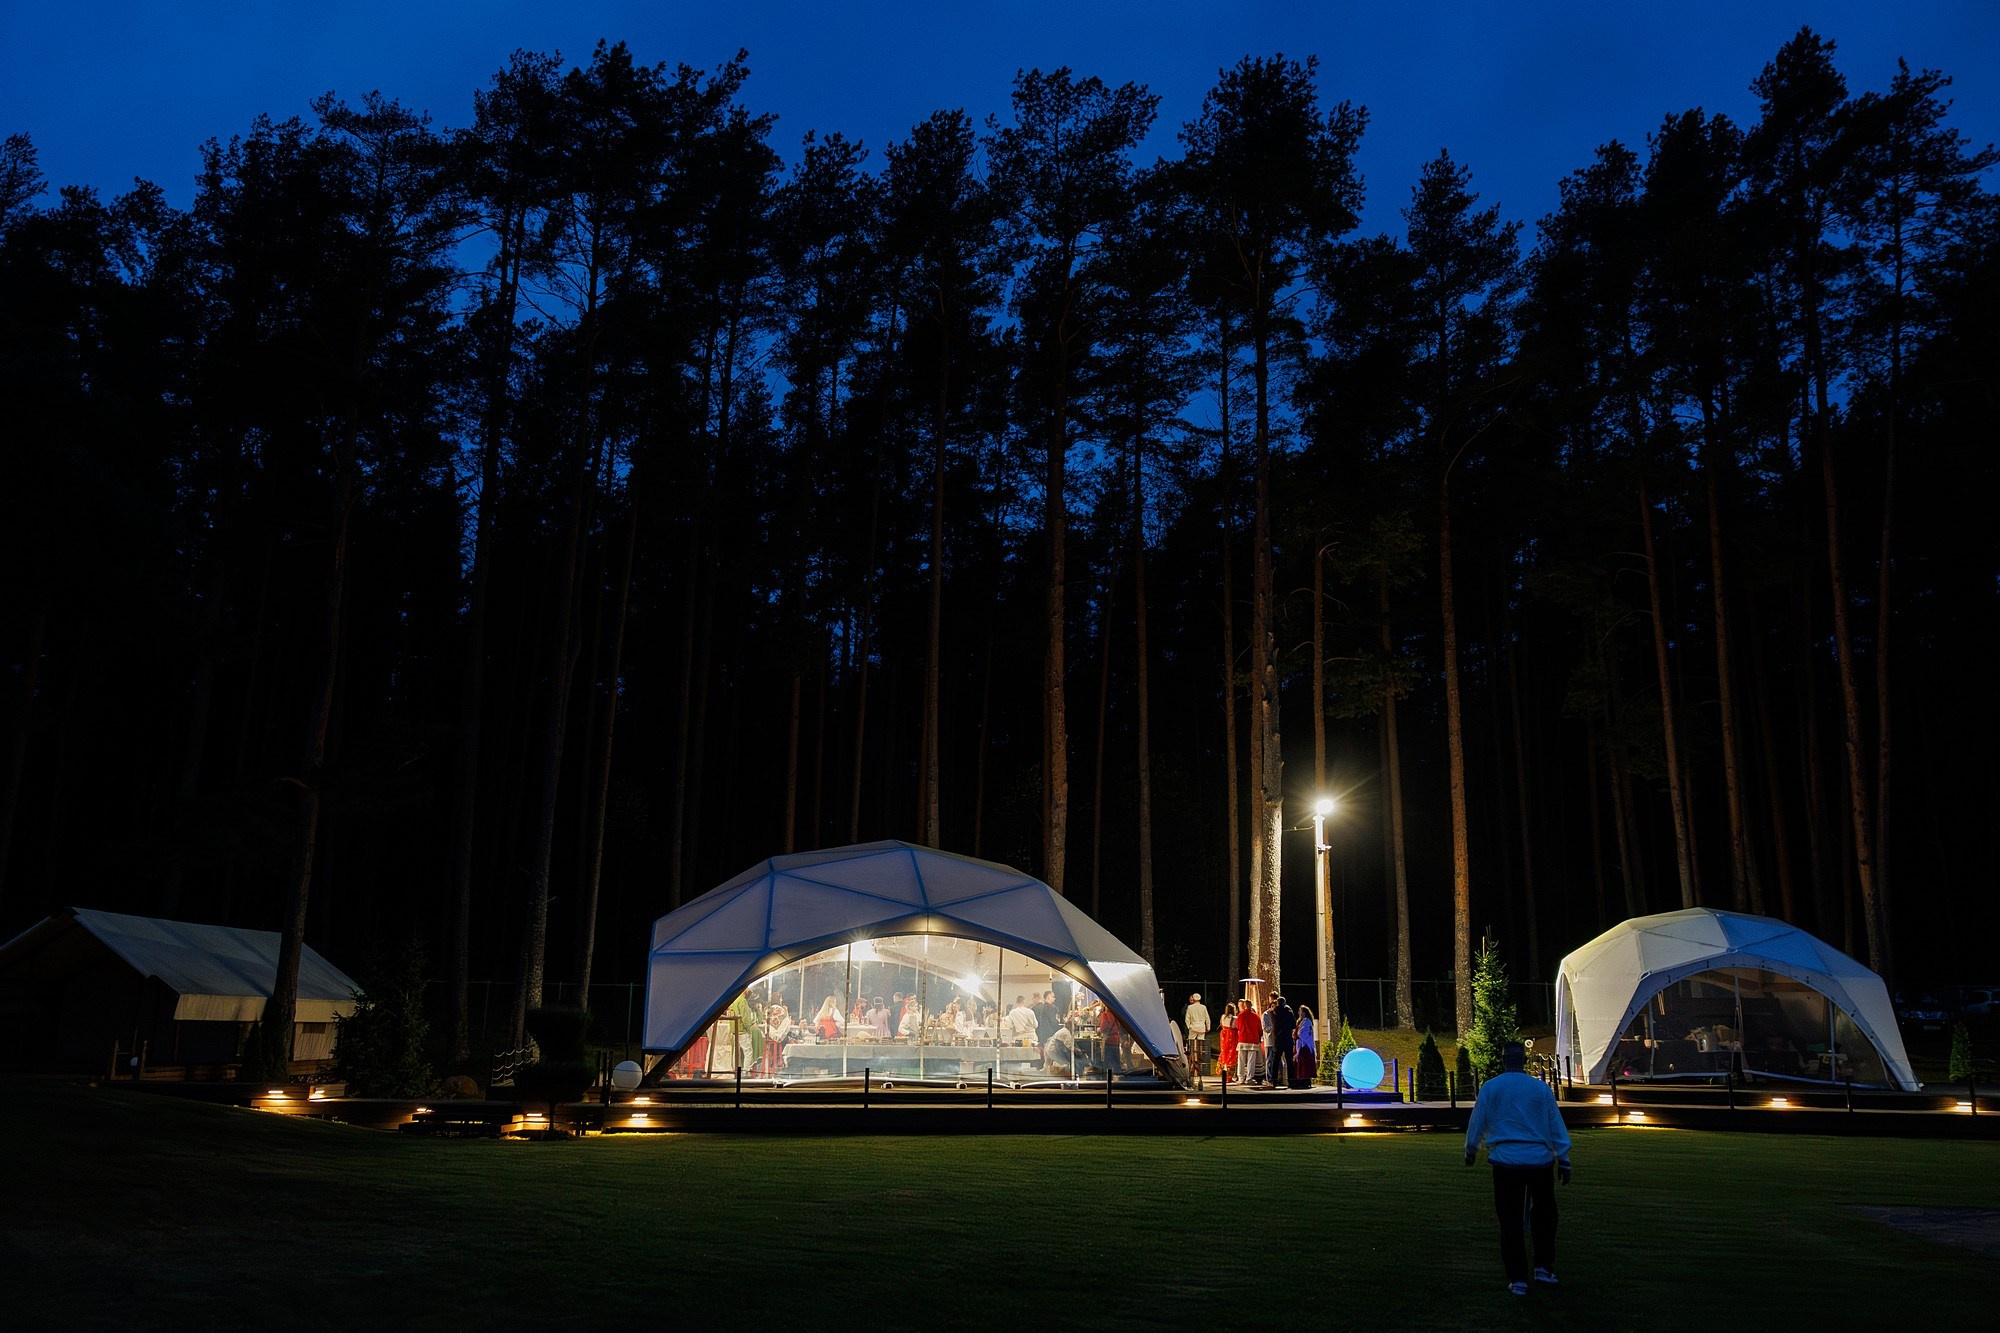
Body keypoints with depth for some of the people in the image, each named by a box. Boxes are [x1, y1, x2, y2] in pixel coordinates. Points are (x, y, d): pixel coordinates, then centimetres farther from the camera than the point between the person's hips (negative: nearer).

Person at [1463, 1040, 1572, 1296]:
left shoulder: (1490, 1087, 0)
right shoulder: (1541, 1088, 1)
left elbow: (1476, 1122, 8)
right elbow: (1557, 1126, 6)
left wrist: (1470, 1150, 25)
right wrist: (1563, 1160, 14)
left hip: (1506, 1162, -1)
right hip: (1540, 1160, 1)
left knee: (1510, 1220, 5)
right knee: (1543, 1213, 20)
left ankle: (1518, 1279, 6)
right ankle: (1544, 1266, 18)